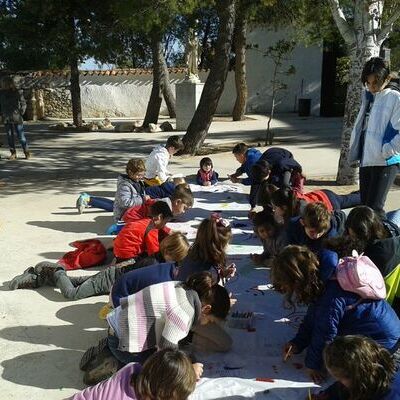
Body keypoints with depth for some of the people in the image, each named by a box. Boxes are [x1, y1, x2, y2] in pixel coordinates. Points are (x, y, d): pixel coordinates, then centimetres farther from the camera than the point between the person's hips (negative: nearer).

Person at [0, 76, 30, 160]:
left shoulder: (18, 92, -5)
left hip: (17, 118, -4)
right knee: (10, 136, 7)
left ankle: (27, 152, 8)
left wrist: (20, 113, -4)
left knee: (21, 136, -2)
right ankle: (13, 154, 14)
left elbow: (23, 104, 2)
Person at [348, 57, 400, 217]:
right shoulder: (368, 97, 14)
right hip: (365, 160, 7)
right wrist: (354, 152, 12)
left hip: (385, 163, -7)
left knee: (374, 207, -11)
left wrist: (386, 152, -18)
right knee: (364, 205, 13)